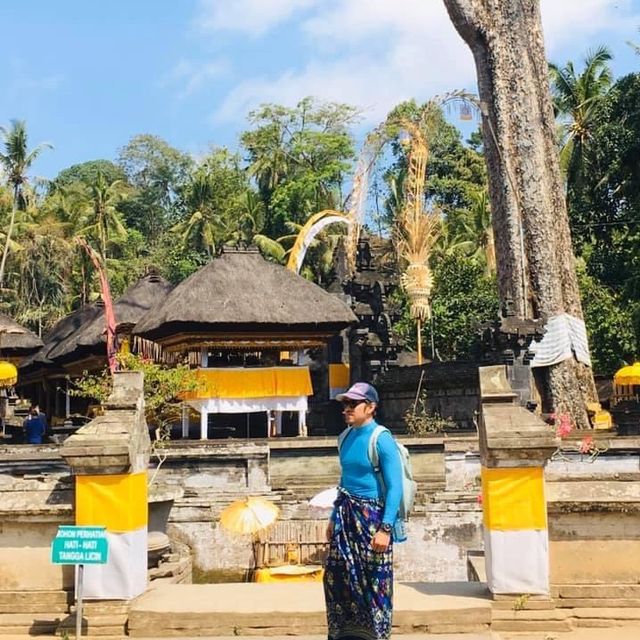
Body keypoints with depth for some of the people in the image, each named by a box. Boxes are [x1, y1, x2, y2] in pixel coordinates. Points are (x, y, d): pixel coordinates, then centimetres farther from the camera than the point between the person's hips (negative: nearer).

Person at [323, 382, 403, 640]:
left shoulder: (381, 439, -13)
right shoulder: (346, 437, 8)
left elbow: (395, 487, -16)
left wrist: (385, 528, -20)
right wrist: (334, 517, 19)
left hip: (371, 516, -7)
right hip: (346, 515, 7)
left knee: (374, 580, 3)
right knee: (337, 575, 9)